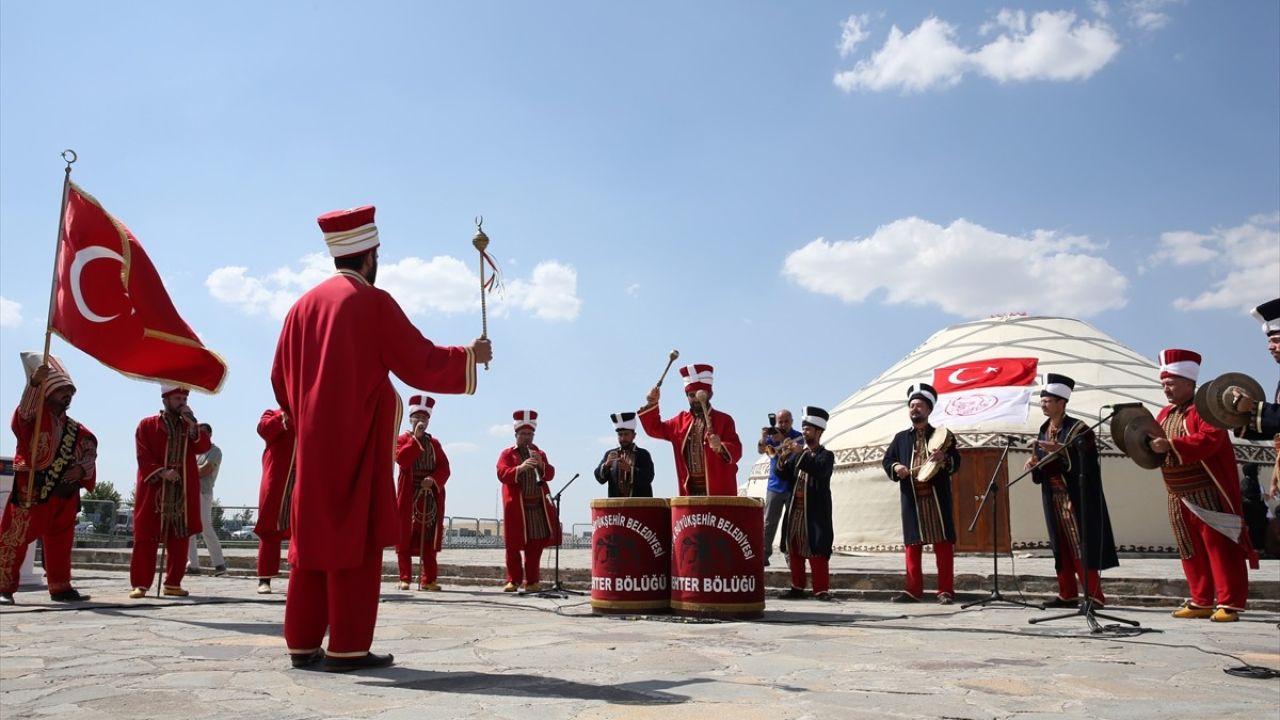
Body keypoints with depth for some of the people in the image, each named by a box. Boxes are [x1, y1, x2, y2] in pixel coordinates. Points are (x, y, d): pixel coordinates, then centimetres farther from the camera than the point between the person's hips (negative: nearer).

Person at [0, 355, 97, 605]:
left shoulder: (75, 428, 16)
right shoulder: (36, 415, -1)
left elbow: (90, 451, 16)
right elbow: (23, 411, -24)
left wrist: (81, 468, -6)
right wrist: (34, 382, -41)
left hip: (64, 493, 6)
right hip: (31, 489, -6)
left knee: (60, 542, 9)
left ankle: (60, 587, 16)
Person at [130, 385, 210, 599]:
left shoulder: (189, 427, 16)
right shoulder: (147, 425, 4)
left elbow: (204, 447, 0)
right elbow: (143, 457, -4)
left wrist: (192, 423, -10)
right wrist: (162, 472, -18)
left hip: (184, 493, 4)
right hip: (154, 491, -3)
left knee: (180, 540, 4)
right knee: (146, 539, -3)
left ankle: (173, 583, 11)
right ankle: (140, 584, 2)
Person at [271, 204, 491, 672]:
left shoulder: (305, 304, 10)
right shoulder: (373, 302, -8)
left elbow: (281, 376, 13)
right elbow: (422, 363, -9)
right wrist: (471, 356, 6)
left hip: (314, 442, 7)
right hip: (359, 442, -6)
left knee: (312, 537, 10)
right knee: (357, 539, -3)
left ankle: (303, 643, 13)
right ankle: (348, 647, -1)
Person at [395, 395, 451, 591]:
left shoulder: (434, 442, 14)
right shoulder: (403, 439, 5)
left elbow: (444, 467, 5)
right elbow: (401, 459, -15)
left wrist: (433, 479, -13)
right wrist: (416, 437, -13)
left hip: (431, 496, 3)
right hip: (409, 495, -3)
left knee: (430, 538, 2)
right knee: (405, 537, -1)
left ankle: (429, 579, 5)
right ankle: (405, 578, 4)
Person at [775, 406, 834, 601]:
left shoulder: (826, 455, 0)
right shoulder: (796, 454, 14)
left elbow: (820, 470, -21)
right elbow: (783, 476, 7)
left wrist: (802, 453, -27)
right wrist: (782, 458, -11)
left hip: (815, 512, -5)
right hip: (794, 510, 5)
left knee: (816, 551, -6)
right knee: (794, 550, 8)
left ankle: (821, 590, -2)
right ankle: (797, 587, 16)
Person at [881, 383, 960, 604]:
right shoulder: (901, 438, 14)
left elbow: (956, 463, 0)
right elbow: (887, 460, 12)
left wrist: (944, 459, -21)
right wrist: (895, 467, -9)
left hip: (937, 498, -2)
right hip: (911, 500, 2)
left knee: (943, 544, -1)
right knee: (912, 544, 4)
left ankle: (946, 590, 4)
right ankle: (914, 589, 10)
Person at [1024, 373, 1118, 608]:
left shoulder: (1078, 428, -8)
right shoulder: (1044, 430, 12)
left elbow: (1087, 460, -20)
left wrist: (1061, 450, -32)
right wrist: (1034, 463, -3)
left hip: (1075, 498, -7)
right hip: (1054, 499, 7)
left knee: (1081, 546, -6)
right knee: (1061, 546, 8)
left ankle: (1094, 595, 0)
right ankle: (1067, 595, 14)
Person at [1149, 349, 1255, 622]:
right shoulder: (1166, 413, 15)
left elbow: (1210, 440, -25)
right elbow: (1162, 447, 22)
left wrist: (1171, 445, -29)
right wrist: (1150, 445, 0)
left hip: (1207, 495, -8)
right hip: (1179, 498, 8)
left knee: (1219, 546, -4)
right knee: (1191, 551, 10)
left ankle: (1230, 603, 1)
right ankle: (1201, 602, 17)